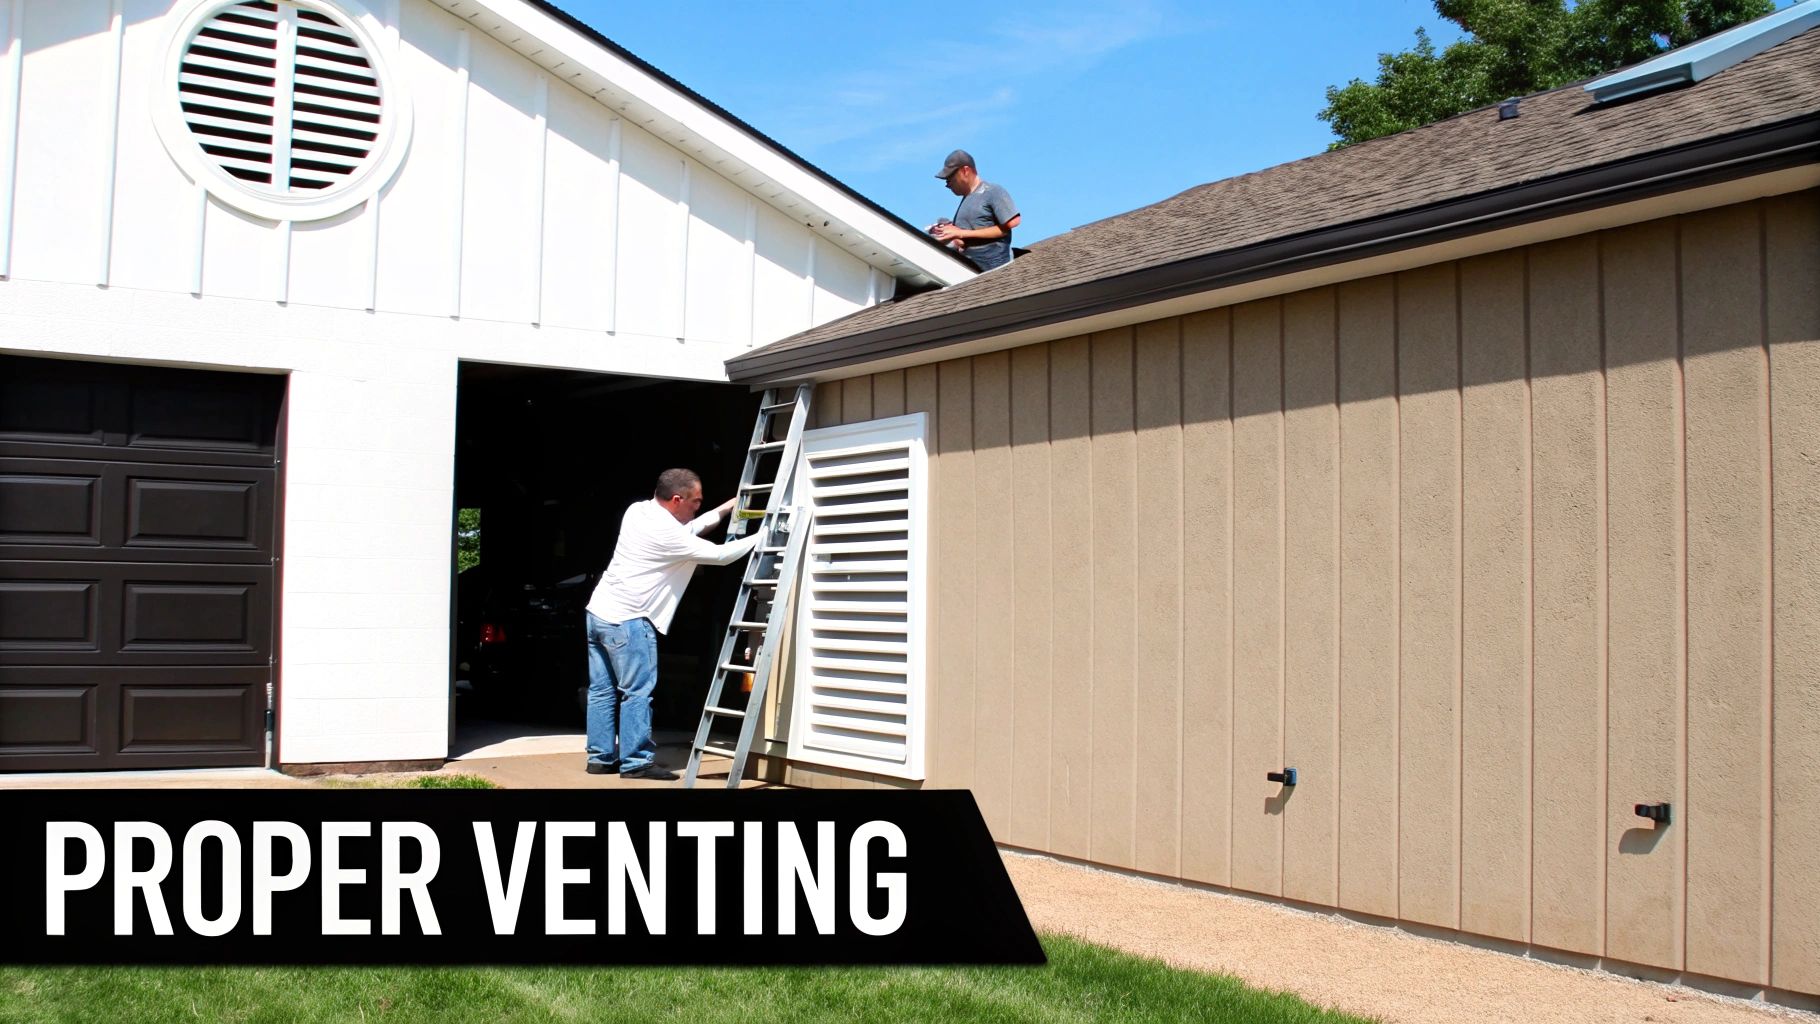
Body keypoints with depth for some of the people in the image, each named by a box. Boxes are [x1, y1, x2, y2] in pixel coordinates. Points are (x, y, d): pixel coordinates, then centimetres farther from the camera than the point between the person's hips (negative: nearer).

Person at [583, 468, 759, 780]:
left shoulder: (638, 511, 7)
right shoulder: (664, 531, -19)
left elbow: (685, 532, 21)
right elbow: (720, 555, -14)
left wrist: (724, 510, 20)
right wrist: (762, 536, -4)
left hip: (598, 611, 9)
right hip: (626, 621, -9)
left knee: (603, 691, 11)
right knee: (637, 692, -3)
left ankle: (600, 757, 16)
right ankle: (636, 761, -1)